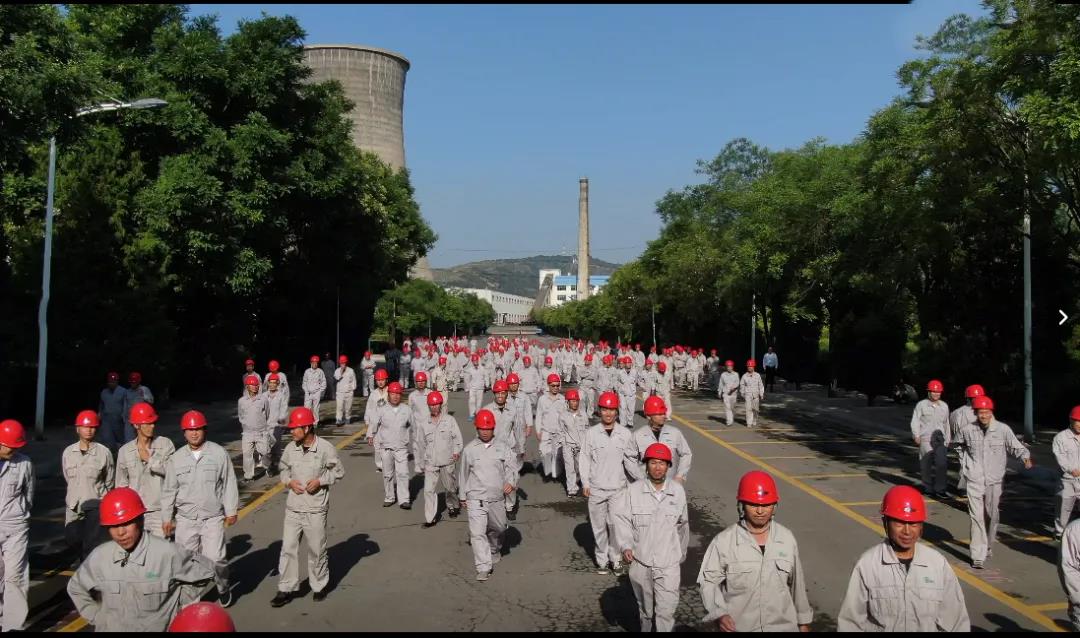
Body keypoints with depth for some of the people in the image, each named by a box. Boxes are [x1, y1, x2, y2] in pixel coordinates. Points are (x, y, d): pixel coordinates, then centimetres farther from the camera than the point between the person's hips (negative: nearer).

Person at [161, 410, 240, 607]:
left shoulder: (219, 453, -2)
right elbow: (169, 490, 11)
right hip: (185, 519, 3)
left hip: (213, 518, -3)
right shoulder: (176, 458, 5)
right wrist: (167, 517, 11)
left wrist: (231, 511, 1)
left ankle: (223, 589, 18)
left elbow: (229, 484, 2)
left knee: (215, 558, -8)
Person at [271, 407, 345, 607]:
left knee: (317, 549, 10)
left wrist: (320, 481, -16)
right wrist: (289, 482, -6)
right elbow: (284, 469, 14)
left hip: (316, 510, -3)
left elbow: (338, 472, -2)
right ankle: (287, 588, 17)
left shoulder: (326, 448, -12)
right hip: (293, 508, 4)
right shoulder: (290, 448, -1)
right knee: (288, 548, 4)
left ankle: (320, 586, 29)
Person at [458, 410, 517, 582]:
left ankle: (495, 550, 49)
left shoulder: (502, 448, 2)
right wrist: (462, 496, 15)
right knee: (477, 532, -12)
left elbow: (511, 468, -2)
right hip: (476, 498, -2)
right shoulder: (469, 449, 1)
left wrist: (511, 482, -23)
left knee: (498, 528, 19)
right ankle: (483, 568, -8)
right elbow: (463, 473, 10)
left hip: (497, 498, 2)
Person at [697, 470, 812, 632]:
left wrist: (803, 622, 13)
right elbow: (709, 581, -6)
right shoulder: (723, 542, -13)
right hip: (738, 627, -2)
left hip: (783, 627, 2)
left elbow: (797, 582, 6)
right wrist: (719, 613, -19)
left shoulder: (787, 538, -3)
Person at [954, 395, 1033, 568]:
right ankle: (978, 556, -3)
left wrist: (1025, 457, -20)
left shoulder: (1003, 429, -5)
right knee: (977, 517, -5)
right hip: (974, 480, -1)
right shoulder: (967, 430, -2)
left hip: (994, 481, 1)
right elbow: (961, 446, 17)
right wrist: (965, 465, 13)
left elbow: (1016, 447, 0)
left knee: (993, 515, 14)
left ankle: (988, 545, 39)